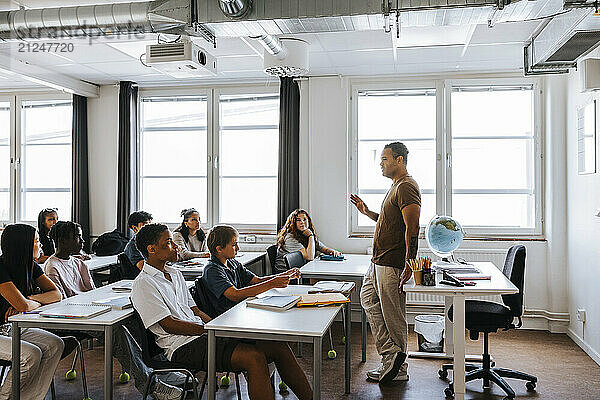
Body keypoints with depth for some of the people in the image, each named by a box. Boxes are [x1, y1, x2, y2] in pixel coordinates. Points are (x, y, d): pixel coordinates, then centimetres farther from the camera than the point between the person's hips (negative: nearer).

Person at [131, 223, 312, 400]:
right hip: (182, 346, -8)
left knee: (279, 347, -8)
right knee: (255, 357, -28)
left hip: (201, 334, 8)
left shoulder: (175, 274, 20)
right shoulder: (143, 284, -5)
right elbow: (169, 325, -12)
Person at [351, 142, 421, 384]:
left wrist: (409, 264, -28)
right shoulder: (396, 186, 18)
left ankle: (398, 368, 13)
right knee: (368, 299, 16)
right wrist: (367, 212, 16)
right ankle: (391, 355, 20)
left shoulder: (406, 187, -16)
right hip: (379, 262, 11)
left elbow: (412, 228, -24)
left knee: (393, 315, -1)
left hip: (392, 264, -11)